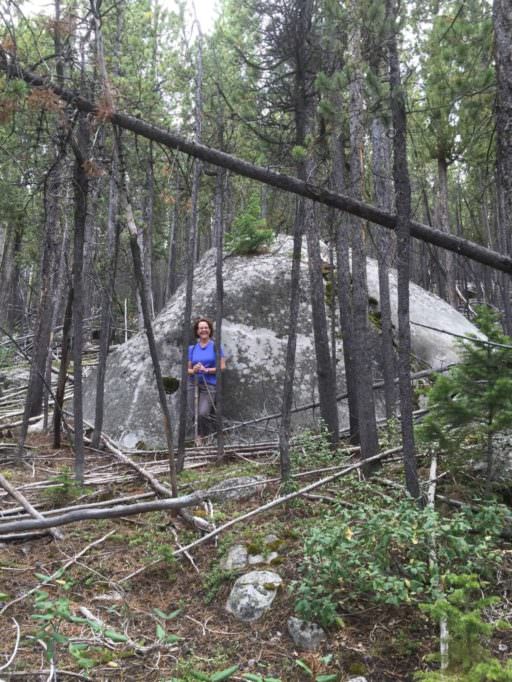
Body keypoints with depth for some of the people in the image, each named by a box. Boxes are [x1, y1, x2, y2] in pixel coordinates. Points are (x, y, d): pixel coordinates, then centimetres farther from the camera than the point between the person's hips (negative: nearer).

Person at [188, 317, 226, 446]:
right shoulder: (192, 348, 10)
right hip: (193, 384, 3)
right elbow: (187, 369, 10)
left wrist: (207, 370, -13)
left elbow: (222, 367, 0)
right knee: (195, 414, 0)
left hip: (209, 385, -3)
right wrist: (193, 370, -12)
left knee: (202, 413, -18)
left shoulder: (216, 346, 2)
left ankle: (201, 436, 8)